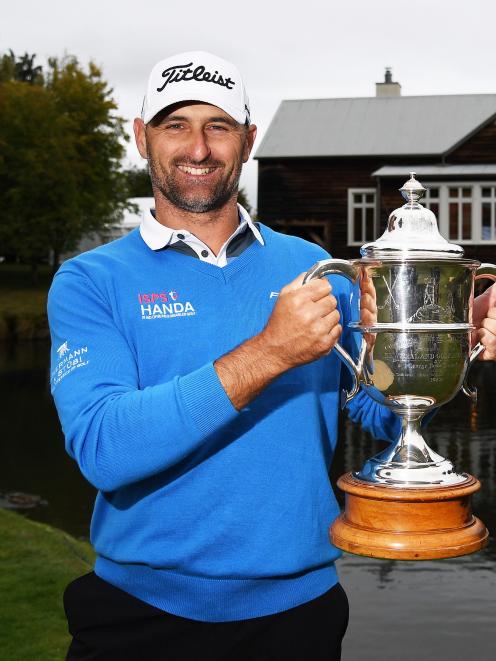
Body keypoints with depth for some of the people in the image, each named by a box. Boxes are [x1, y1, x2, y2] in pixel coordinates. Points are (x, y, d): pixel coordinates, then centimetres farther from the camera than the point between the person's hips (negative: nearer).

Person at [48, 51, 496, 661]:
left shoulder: (310, 267, 1)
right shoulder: (90, 282, -8)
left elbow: (385, 412, 3)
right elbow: (101, 448, -23)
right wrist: (270, 354, -29)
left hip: (297, 608, 3)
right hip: (144, 611, -2)